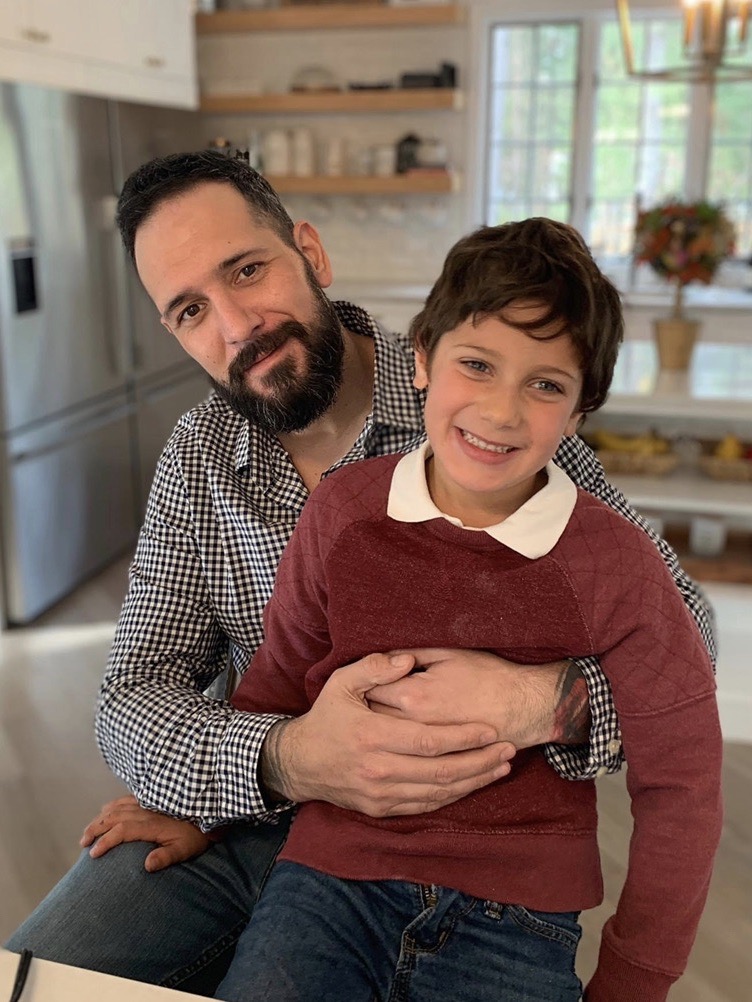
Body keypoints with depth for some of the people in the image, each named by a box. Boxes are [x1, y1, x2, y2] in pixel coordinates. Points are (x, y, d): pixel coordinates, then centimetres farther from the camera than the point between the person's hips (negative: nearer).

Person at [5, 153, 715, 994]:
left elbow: (683, 626, -10)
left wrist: (542, 701, -32)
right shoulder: (198, 457, -2)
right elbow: (131, 702, -7)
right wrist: (283, 760, -29)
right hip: (252, 821, 3)